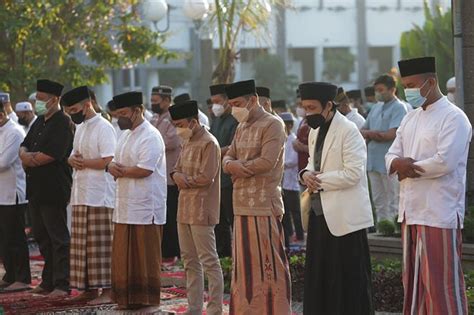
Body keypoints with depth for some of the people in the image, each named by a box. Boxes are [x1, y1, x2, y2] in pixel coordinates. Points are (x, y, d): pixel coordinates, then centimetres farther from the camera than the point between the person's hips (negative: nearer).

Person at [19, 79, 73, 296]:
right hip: (36, 189, 9)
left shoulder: (63, 123, -13)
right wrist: (27, 156, -8)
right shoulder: (40, 122, 16)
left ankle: (62, 284, 1)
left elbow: (50, 155, -21)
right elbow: (24, 148, 15)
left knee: (58, 238, -3)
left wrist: (30, 159, -5)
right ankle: (48, 281, 22)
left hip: (54, 191, -9)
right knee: (41, 237, 14)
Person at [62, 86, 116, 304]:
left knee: (100, 244, -7)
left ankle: (106, 290, -4)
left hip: (98, 195, -9)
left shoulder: (103, 127, -11)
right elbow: (74, 155, 21)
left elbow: (107, 161, -18)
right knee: (83, 244, 9)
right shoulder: (80, 127, 18)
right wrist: (73, 160, -2)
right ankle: (90, 287, 14)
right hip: (81, 194, 9)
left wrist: (82, 161, -9)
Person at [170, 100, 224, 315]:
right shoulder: (187, 142, 16)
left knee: (209, 260, -6)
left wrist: (185, 181, -5)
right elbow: (177, 169, 17)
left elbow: (206, 177, -19)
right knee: (190, 261, 12)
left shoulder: (209, 143, -13)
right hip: (185, 208, 9)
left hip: (201, 210, -9)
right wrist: (177, 175, -5)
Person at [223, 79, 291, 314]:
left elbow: (267, 162, -19)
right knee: (245, 266, 11)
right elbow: (228, 160, 14)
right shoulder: (242, 128, 17)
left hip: (264, 206, -8)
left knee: (268, 264, -5)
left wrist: (238, 167, -6)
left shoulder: (272, 125, -9)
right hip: (242, 205, 8)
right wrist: (233, 166, -9)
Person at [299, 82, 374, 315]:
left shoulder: (348, 131, -11)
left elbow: (353, 172, -18)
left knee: (349, 281, -4)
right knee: (318, 278, 10)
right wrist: (307, 173, 1)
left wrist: (319, 180, -14)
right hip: (320, 213, 8)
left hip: (344, 216, -8)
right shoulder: (315, 131, 15)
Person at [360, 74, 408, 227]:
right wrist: (372, 133, -7)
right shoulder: (376, 109, 17)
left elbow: (392, 134, -15)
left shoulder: (398, 108, -6)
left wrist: (369, 134, -4)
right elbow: (362, 131, 16)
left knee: (393, 203, -3)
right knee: (379, 202, 12)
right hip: (374, 162, 8)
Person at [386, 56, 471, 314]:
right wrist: (399, 163, -12)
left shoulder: (453, 118, -10)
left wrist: (407, 168, -7)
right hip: (411, 211, 8)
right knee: (413, 282, 12)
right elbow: (391, 157, 12)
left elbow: (444, 162, -20)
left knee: (441, 284, -6)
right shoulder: (410, 119, 16)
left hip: (439, 213, -8)